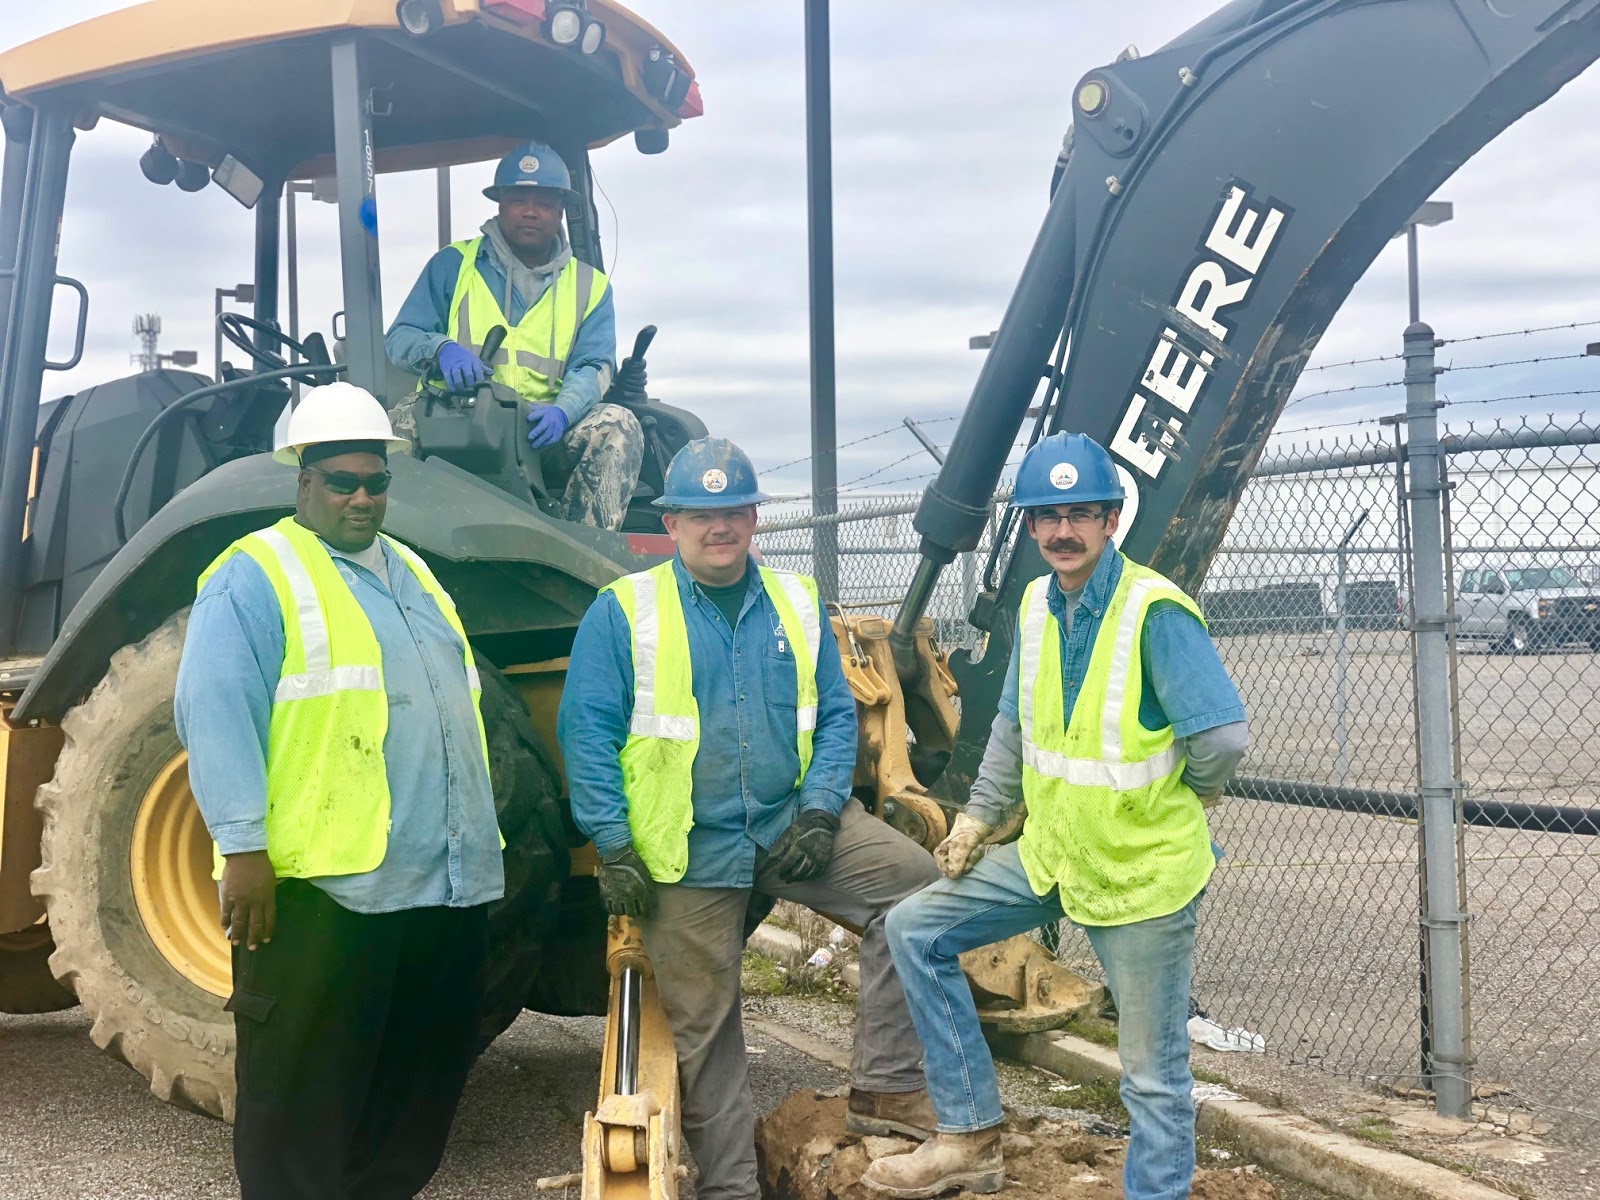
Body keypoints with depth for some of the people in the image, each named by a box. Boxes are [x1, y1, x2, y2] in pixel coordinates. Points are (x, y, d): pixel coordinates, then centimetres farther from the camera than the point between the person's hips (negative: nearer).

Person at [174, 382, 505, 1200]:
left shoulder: (410, 572, 19)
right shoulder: (255, 576, -6)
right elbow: (215, 715, -15)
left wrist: (481, 841, 22)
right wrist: (243, 848, -22)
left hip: (448, 883, 8)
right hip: (324, 885, -8)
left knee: (423, 1084, 16)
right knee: (304, 1096, 2)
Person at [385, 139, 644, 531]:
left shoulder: (589, 286, 17)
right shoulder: (453, 264, 14)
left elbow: (593, 366, 3)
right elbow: (398, 338, 7)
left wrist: (561, 411, -21)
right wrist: (442, 348, -19)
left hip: (542, 432, 1)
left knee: (618, 425, -28)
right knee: (410, 415, -34)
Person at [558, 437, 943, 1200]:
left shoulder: (796, 604, 7)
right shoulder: (624, 612, -4)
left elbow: (836, 715, 7)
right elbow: (588, 732, -7)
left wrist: (821, 811, -7)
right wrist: (612, 848, -12)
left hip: (787, 824, 3)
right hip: (689, 848, -3)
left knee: (913, 883, -14)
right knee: (704, 1024, 5)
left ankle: (885, 1086, -4)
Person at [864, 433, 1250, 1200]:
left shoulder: (1155, 612, -21)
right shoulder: (1036, 604, 3)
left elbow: (1220, 740, -23)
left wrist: (1170, 799, -6)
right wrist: (979, 816, 9)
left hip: (1143, 872, -7)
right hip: (1051, 853, 8)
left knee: (1153, 1072, 4)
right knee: (915, 931, 7)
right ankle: (969, 1136, 14)